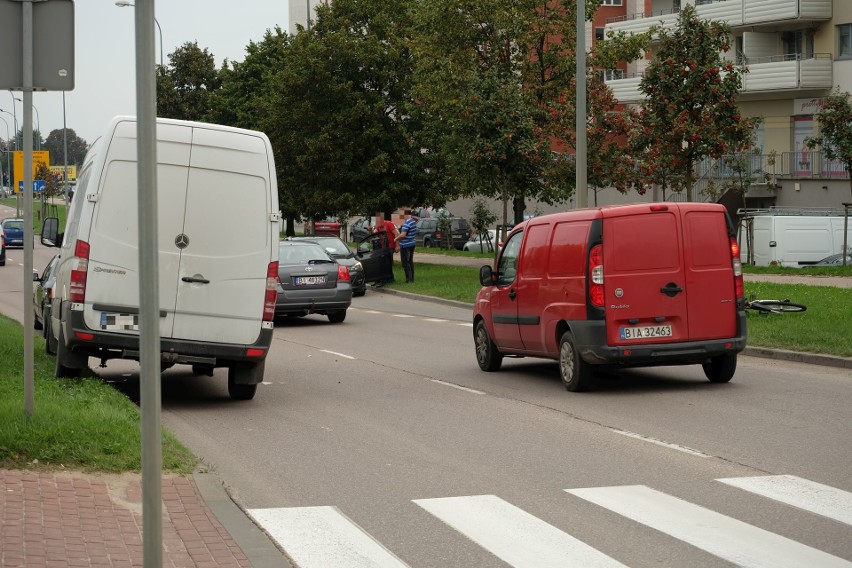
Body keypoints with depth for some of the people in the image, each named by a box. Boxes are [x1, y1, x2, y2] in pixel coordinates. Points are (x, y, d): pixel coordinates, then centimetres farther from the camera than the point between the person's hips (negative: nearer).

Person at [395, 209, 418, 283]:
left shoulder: (406, 223, -22)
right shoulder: (413, 221, 5)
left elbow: (403, 235, -28)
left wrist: (396, 238, -14)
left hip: (405, 245, -9)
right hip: (412, 243, 9)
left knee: (405, 262, -3)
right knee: (410, 261, 17)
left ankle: (408, 279, -5)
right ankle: (412, 278, 21)